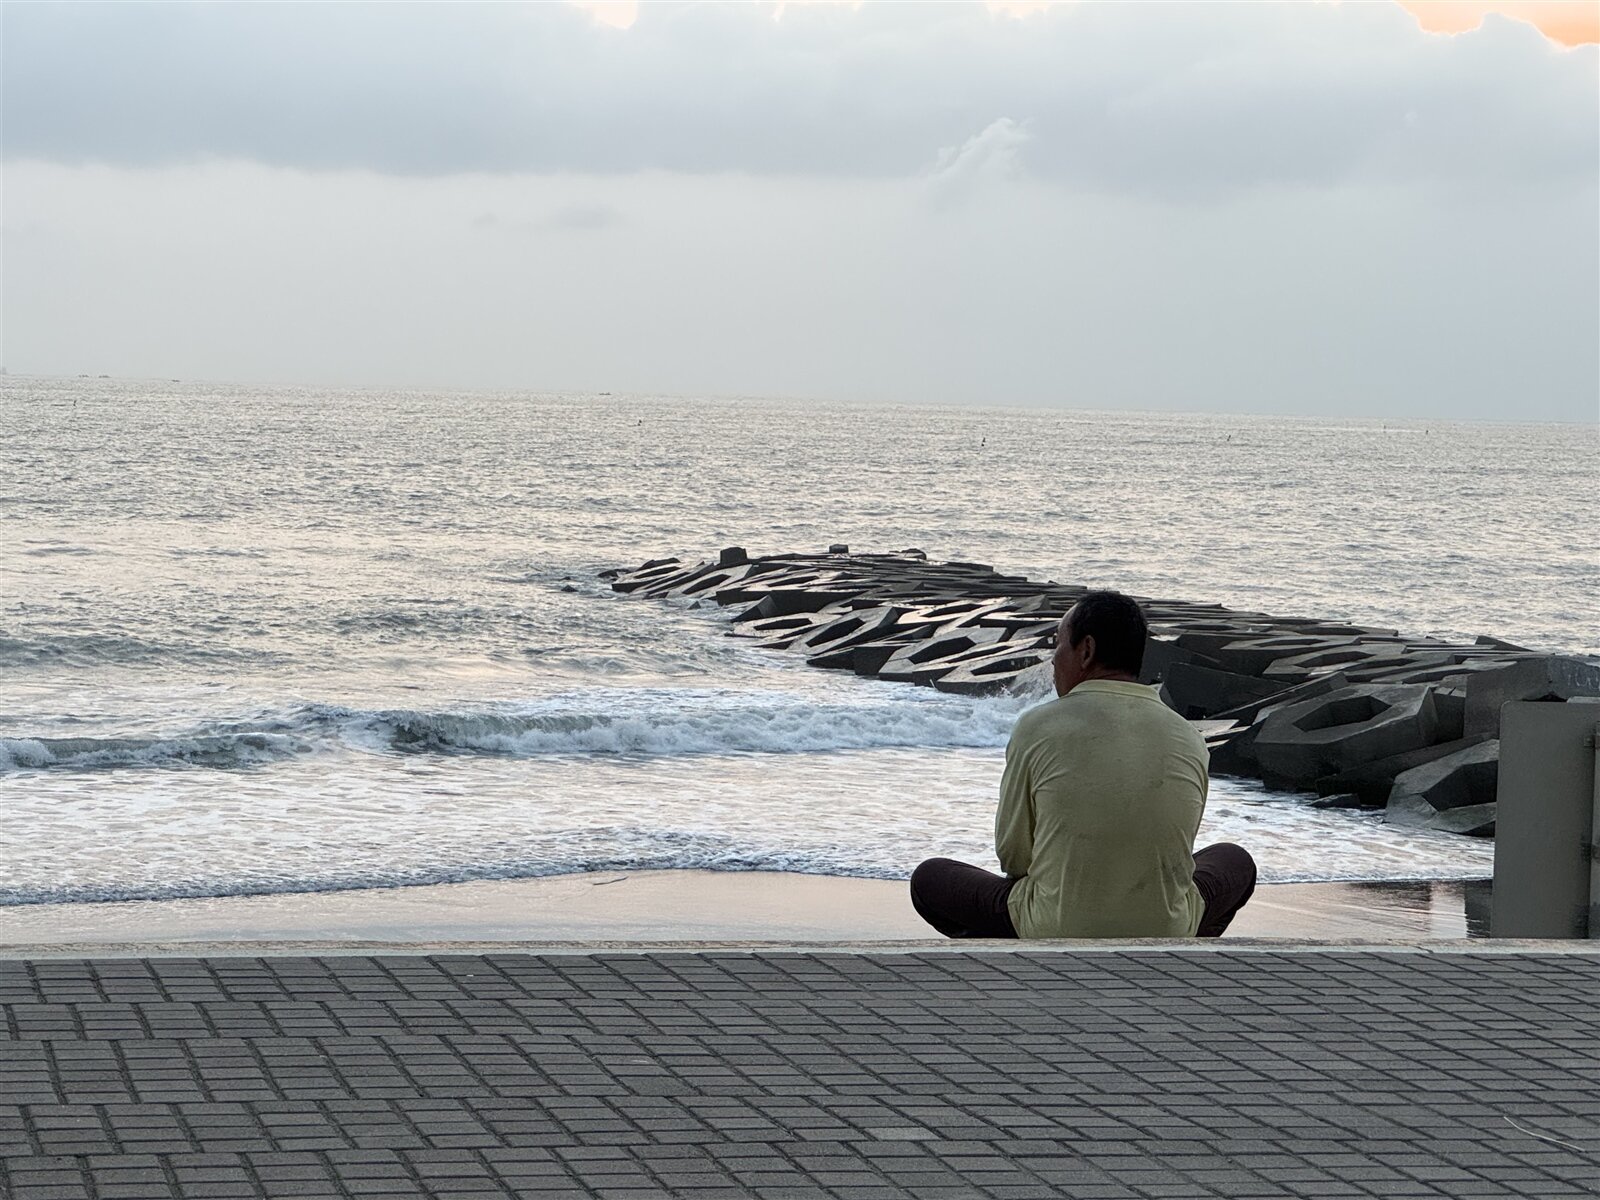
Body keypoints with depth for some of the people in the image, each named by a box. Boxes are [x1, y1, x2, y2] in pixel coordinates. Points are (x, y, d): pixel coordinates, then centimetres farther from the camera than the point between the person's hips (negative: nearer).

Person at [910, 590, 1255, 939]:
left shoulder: (1037, 728, -9)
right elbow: (1173, 852, 12)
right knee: (1235, 862, 35)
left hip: (1054, 934, -3)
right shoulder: (1189, 741, -1)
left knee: (929, 879, 23)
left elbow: (1013, 855, 0)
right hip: (1166, 934, 3)